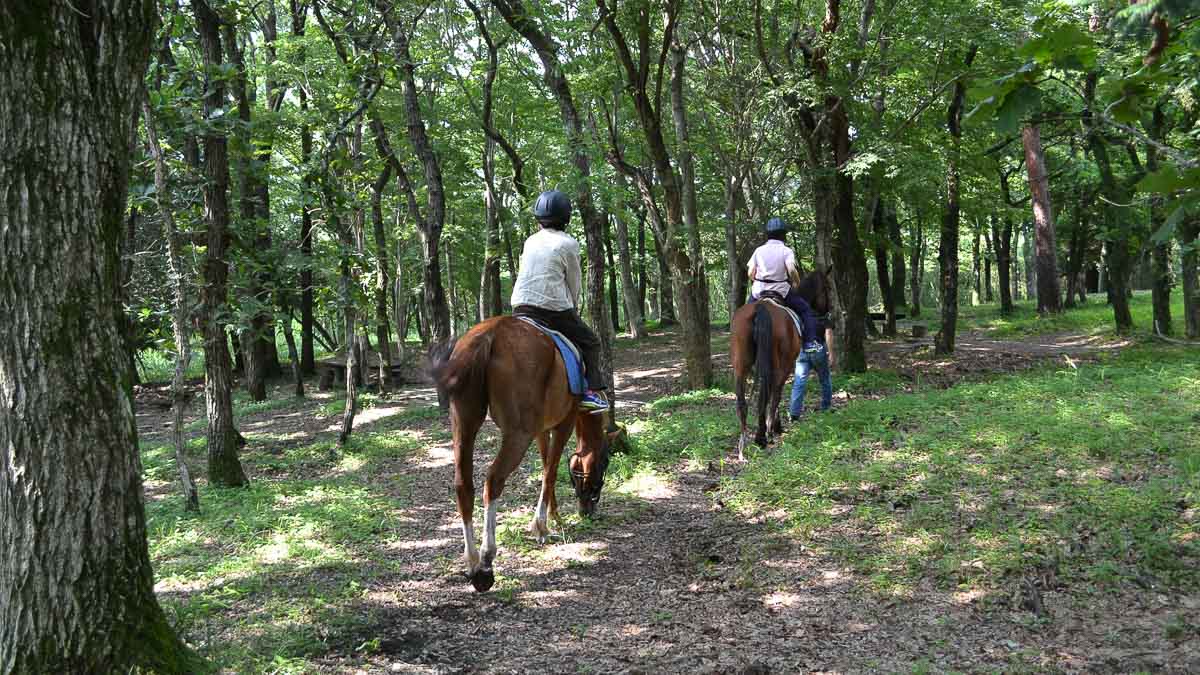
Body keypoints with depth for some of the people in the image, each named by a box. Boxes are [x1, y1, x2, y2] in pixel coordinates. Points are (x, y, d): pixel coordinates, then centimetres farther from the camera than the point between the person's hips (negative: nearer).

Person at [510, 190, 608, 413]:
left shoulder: (530, 241, 15)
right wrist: (573, 306, 23)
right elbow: (575, 282, 5)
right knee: (590, 343, 11)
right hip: (554, 309, -5)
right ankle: (591, 391, -1)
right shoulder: (568, 243, -2)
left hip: (520, 308, 5)